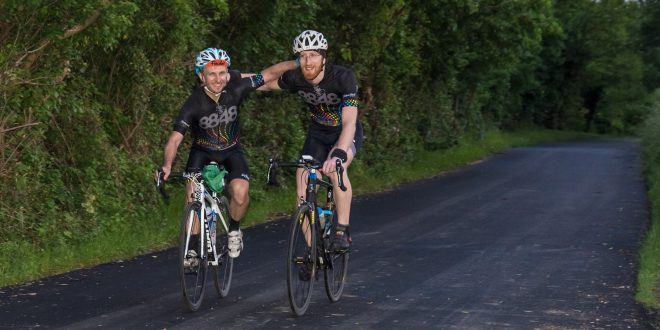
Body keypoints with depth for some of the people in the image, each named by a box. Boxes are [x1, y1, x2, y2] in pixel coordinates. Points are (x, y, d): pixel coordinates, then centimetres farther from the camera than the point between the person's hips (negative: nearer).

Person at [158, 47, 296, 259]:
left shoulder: (236, 89, -21)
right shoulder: (194, 104, -26)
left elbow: (270, 74, -13)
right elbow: (175, 139, -31)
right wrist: (167, 165, -48)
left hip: (231, 151, 1)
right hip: (202, 152, -1)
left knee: (240, 192, -26)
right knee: (193, 194, -26)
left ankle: (234, 230, 4)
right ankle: (192, 248, -9)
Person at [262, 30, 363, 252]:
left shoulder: (343, 77, -31)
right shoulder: (295, 78, -18)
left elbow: (349, 122, -40)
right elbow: (268, 83, 4)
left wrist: (338, 154, -55)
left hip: (346, 134, -4)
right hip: (317, 134, 4)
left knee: (336, 167, -36)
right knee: (303, 190, -11)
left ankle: (343, 231, -24)